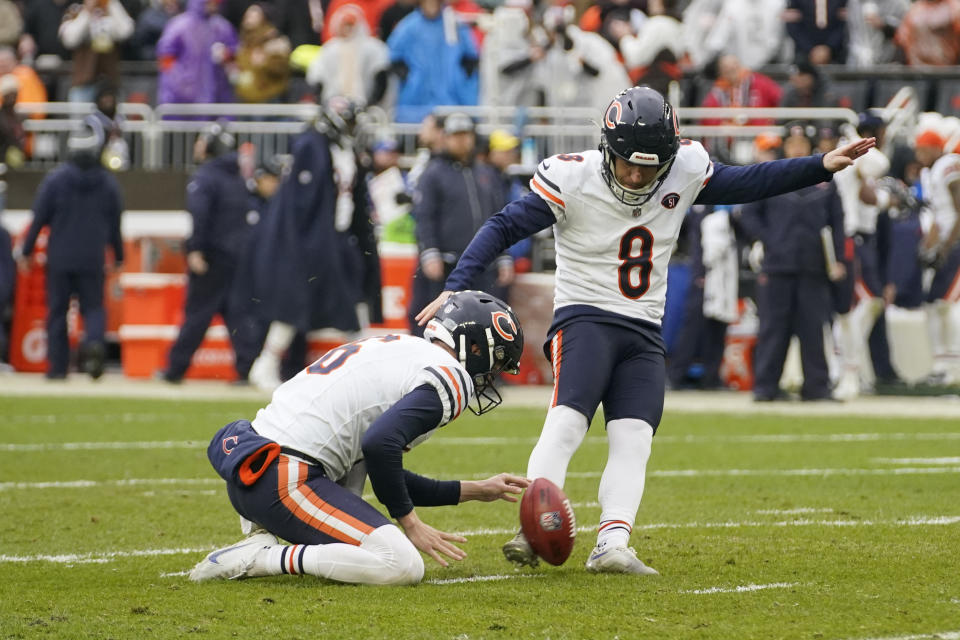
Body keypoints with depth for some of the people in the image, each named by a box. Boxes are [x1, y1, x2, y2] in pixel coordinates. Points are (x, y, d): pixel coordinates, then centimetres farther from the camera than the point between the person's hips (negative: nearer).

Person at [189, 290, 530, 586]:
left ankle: (263, 536, 13)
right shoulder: (450, 376, -3)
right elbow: (381, 445, -21)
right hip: (286, 484, -9)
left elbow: (386, 475, 30)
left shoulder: (398, 348, 25)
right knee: (404, 567, -16)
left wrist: (475, 490, 35)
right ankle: (258, 558, -15)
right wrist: (410, 522, -7)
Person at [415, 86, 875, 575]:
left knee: (633, 440, -13)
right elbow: (504, 227, -8)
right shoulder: (571, 180, -11)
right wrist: (455, 287, -17)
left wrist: (821, 166, 9)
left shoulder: (685, 171, 1)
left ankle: (612, 546, -25)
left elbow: (742, 184, 14)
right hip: (585, 317, -4)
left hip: (644, 333, 4)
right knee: (567, 422, -25)